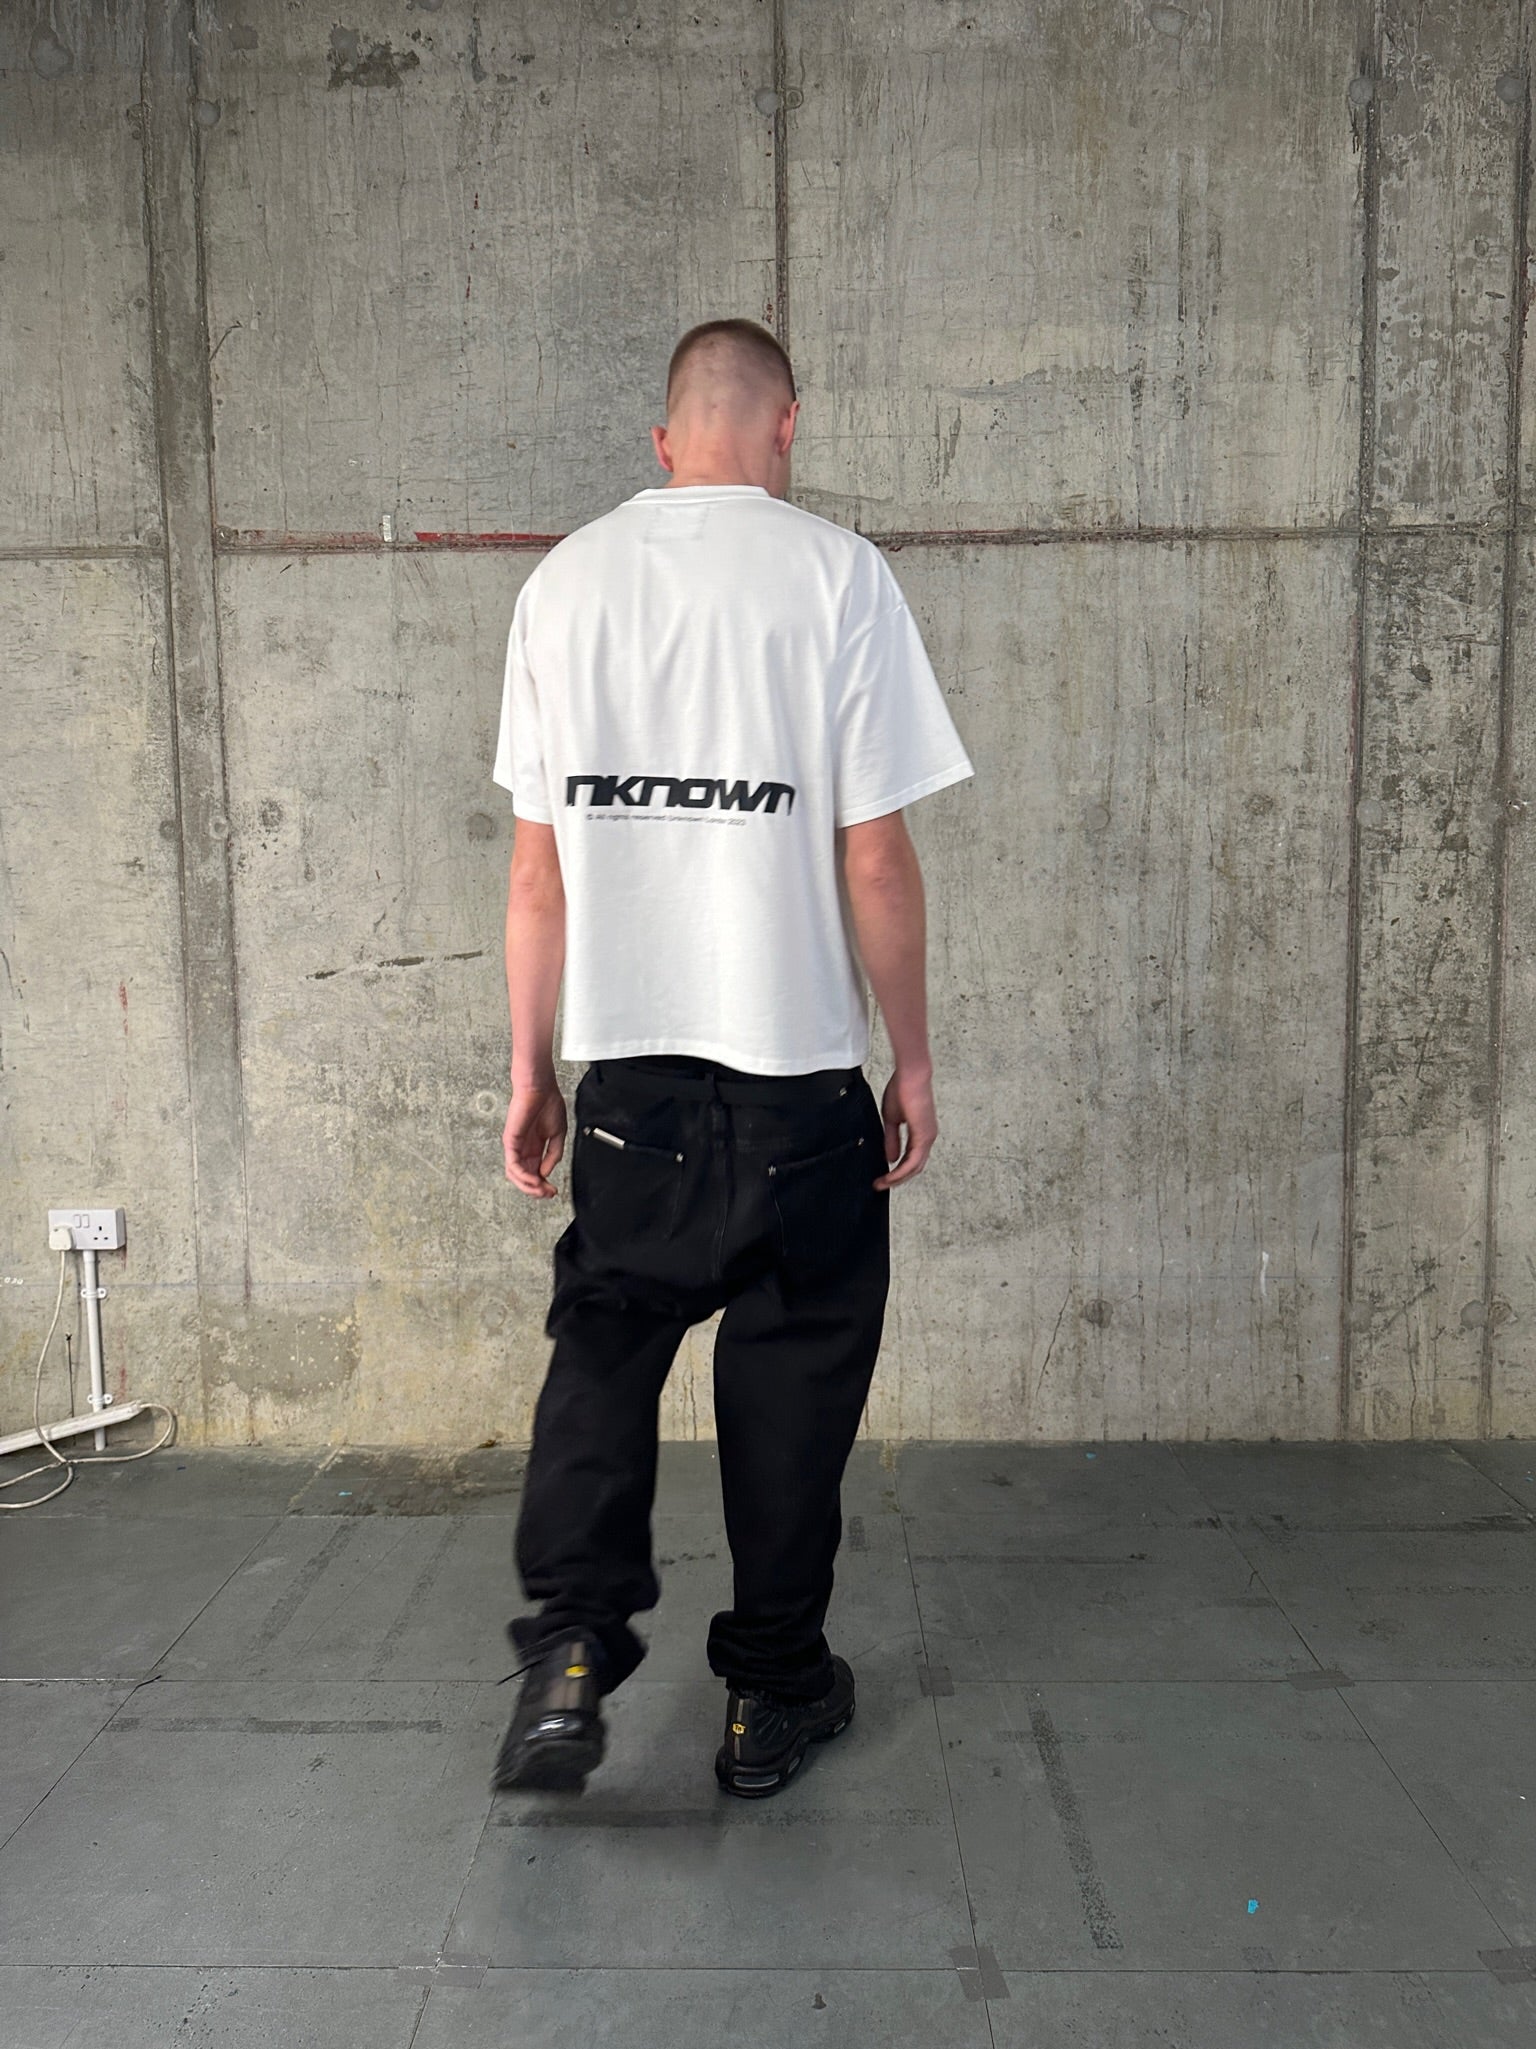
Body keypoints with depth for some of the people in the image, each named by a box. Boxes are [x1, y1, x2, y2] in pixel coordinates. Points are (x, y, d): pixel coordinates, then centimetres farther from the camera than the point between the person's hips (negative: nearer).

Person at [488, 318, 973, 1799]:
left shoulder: (565, 580, 4)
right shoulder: (835, 575, -6)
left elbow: (538, 867, 4)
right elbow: (873, 862, -9)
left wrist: (530, 1072, 12)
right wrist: (912, 1061, 2)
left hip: (626, 1066, 3)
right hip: (799, 1073, -2)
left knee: (601, 1345, 18)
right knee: (791, 1373, 12)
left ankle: (571, 1648, 8)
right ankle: (772, 1692, 25)